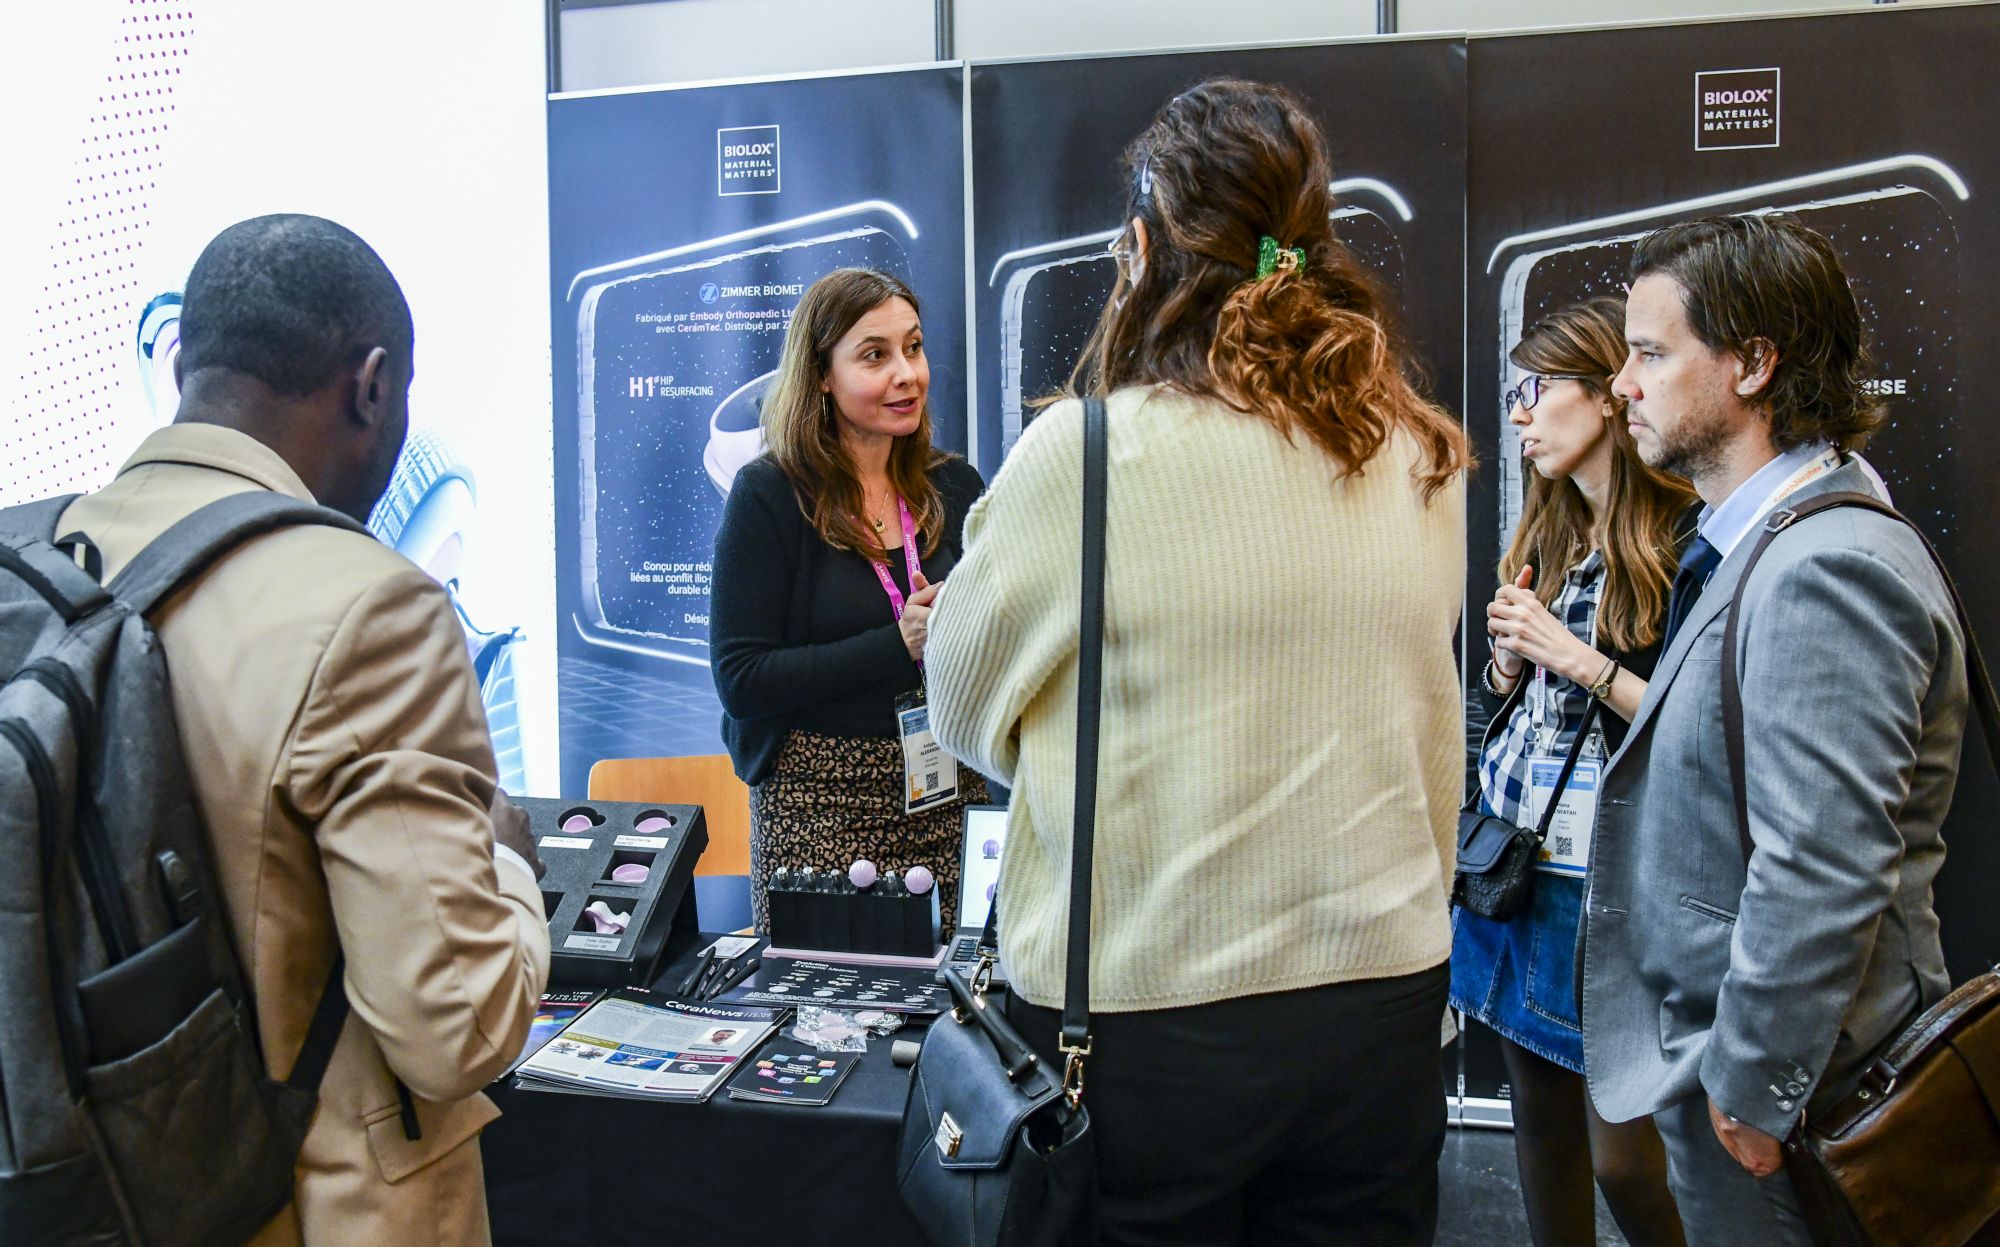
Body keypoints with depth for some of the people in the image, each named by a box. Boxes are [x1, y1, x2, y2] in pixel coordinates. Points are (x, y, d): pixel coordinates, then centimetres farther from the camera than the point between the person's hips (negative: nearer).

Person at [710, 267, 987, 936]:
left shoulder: (953, 486, 8)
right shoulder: (770, 494, -4)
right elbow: (741, 680, -10)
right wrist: (900, 644, -16)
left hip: (949, 794, 4)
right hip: (819, 799, -3)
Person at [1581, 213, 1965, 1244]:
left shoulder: (1826, 570, -24)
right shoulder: (1755, 548, 10)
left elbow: (1821, 879, -28)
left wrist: (1753, 1090, -22)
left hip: (1772, 1088, -10)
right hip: (1714, 1043, 10)